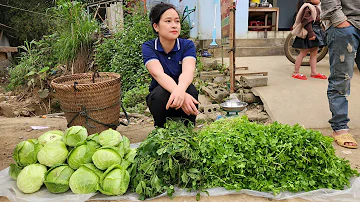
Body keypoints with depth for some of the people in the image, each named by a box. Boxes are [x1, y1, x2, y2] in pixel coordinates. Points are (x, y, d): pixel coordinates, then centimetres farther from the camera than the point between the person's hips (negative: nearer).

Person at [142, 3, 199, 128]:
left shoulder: (187, 45, -10)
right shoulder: (148, 47, -13)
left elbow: (188, 71, -30)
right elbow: (158, 74, -31)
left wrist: (180, 90, -54)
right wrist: (180, 94, -51)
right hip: (159, 98, -1)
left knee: (191, 90, -31)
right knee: (161, 91, -33)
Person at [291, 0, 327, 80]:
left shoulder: (315, 8, 17)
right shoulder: (308, 7, -15)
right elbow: (307, 22, -23)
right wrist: (311, 33, -27)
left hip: (315, 32, 10)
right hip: (308, 33, -10)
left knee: (314, 53, 10)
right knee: (303, 53, -5)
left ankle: (314, 72, 16)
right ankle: (295, 73, 2)